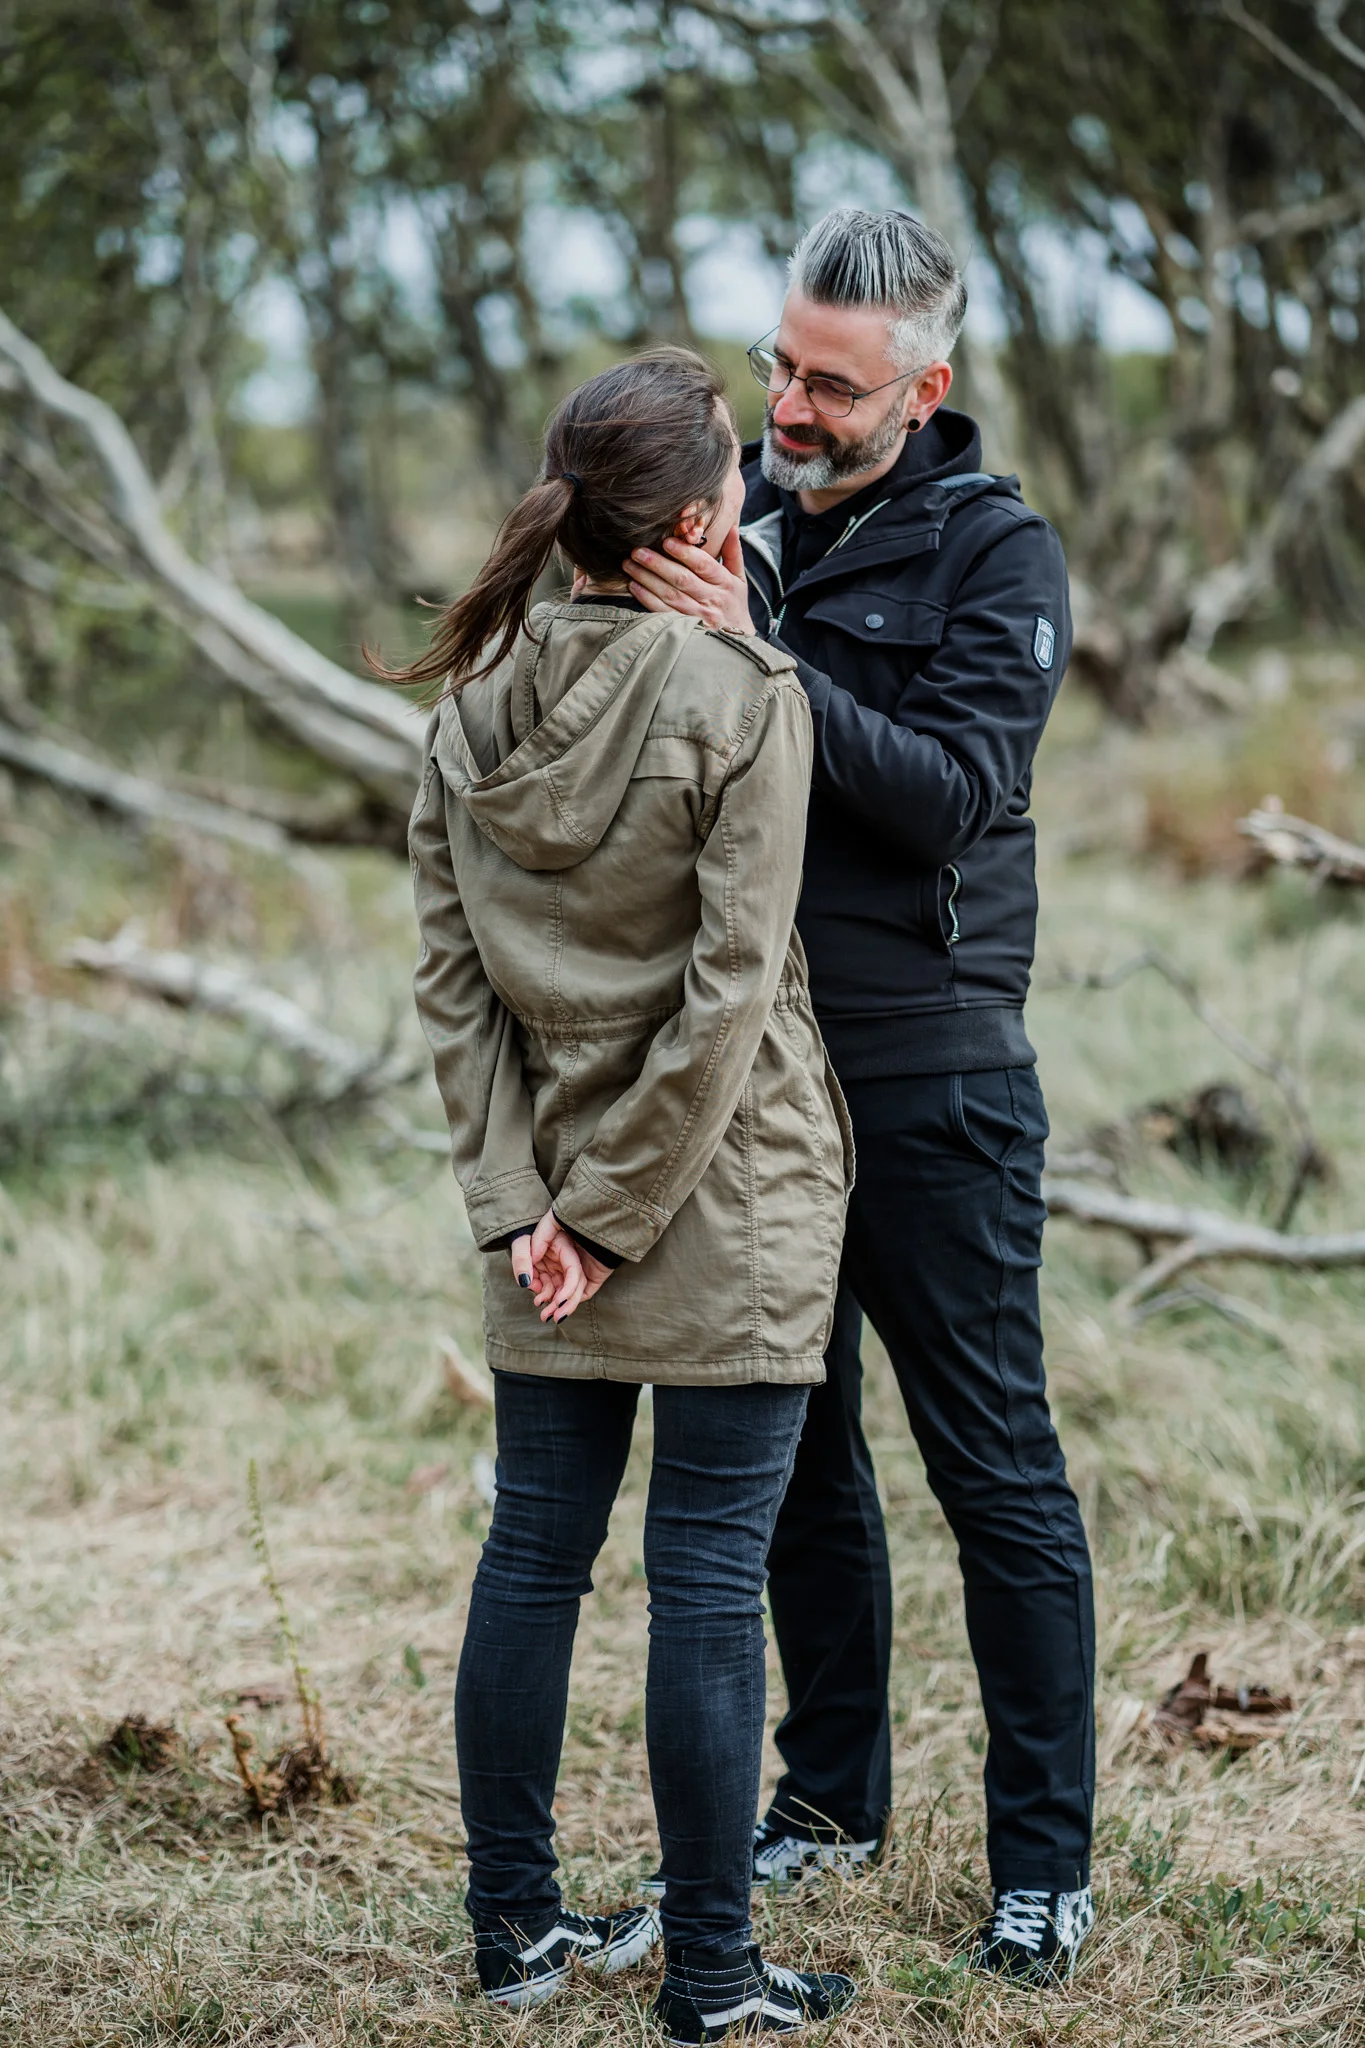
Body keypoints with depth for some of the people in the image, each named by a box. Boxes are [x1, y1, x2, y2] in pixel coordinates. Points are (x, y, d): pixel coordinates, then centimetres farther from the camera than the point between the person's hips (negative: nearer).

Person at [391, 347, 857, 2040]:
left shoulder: (474, 704, 3)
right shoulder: (742, 697, -14)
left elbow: (450, 976, 1)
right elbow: (729, 984, -17)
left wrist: (520, 1200, 0)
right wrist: (617, 1212, -11)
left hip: (549, 1213, 6)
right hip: (732, 1204, -5)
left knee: (534, 1549, 14)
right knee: (709, 1580, 1)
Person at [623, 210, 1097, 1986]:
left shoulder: (996, 551, -6)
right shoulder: (733, 516, 8)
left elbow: (953, 788, -19)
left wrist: (753, 658, -27)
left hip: (930, 1086, -5)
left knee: (997, 1472, 0)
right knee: (799, 1455, 15)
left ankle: (1044, 1858, 8)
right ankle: (831, 1797, 29)